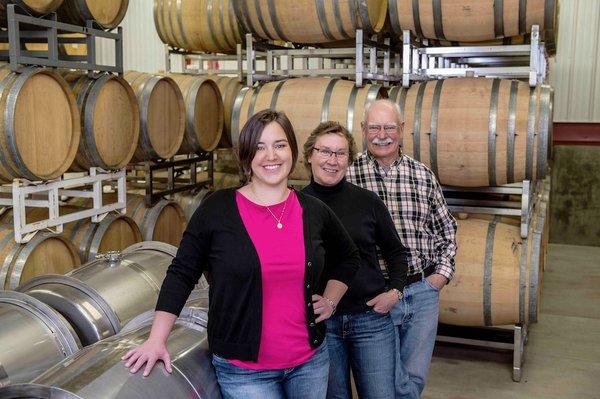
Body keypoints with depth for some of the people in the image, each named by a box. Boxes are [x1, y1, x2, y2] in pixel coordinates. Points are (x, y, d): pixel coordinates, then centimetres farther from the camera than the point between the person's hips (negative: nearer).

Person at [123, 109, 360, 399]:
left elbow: (348, 257, 19)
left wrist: (330, 300, 7)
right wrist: (156, 340, -9)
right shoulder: (218, 209, -9)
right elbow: (181, 274, -5)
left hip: (310, 361, 4)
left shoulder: (314, 211, 0)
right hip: (243, 371, -3)